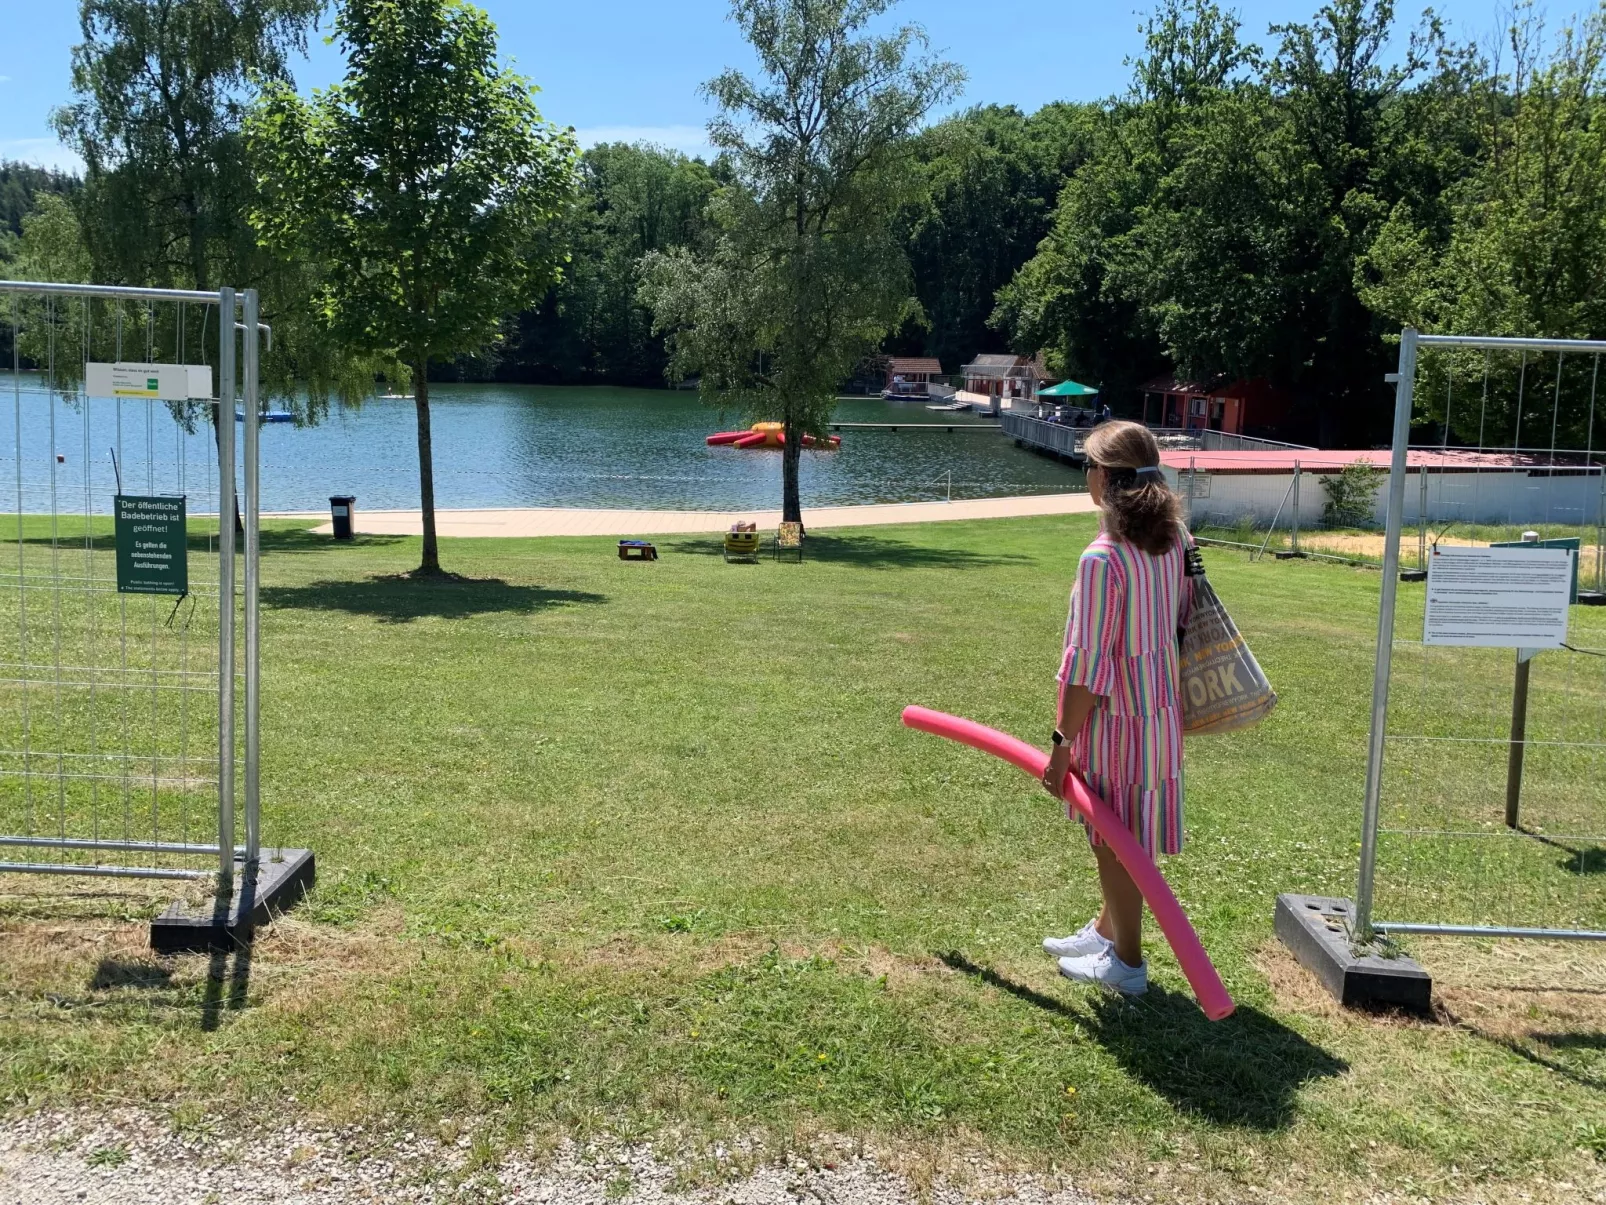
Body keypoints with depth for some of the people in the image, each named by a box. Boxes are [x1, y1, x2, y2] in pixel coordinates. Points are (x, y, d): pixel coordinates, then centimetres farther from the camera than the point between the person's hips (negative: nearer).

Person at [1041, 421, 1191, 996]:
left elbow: (1086, 666, -22)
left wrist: (1063, 743, -16)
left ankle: (1127, 963, 26)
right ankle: (1107, 929, 42)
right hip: (1162, 708, 8)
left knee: (1115, 841, 9)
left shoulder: (1102, 560, -24)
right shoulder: (1174, 539, 1)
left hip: (1115, 716, -8)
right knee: (1120, 835, 24)